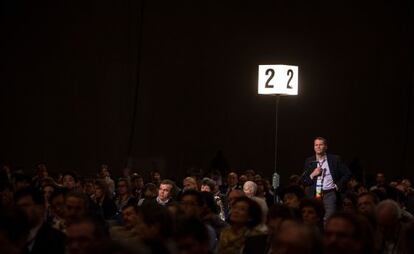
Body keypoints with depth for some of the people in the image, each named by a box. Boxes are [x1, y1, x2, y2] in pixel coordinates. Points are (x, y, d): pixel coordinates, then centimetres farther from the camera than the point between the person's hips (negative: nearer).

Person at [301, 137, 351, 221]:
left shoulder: (334, 159, 5)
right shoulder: (309, 161, 11)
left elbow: (347, 174, 7)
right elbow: (304, 181, 11)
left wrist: (338, 186, 0)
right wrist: (312, 175, -6)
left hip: (329, 194, -2)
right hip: (315, 195, 2)